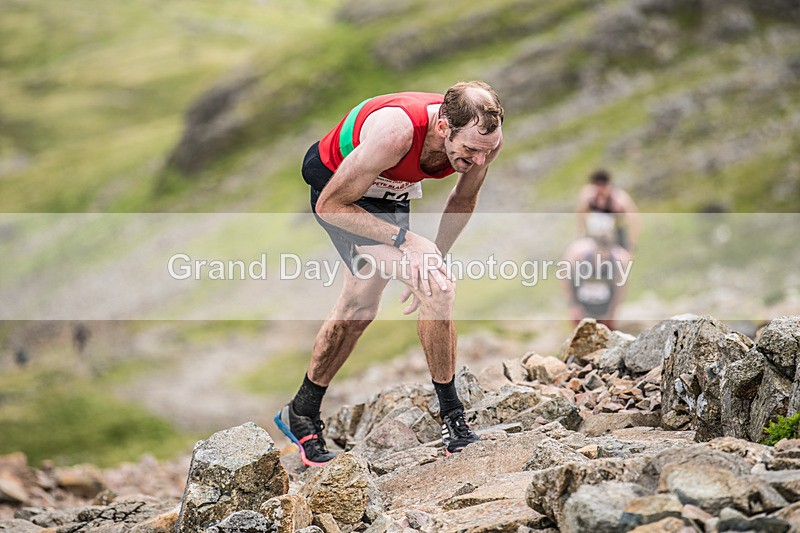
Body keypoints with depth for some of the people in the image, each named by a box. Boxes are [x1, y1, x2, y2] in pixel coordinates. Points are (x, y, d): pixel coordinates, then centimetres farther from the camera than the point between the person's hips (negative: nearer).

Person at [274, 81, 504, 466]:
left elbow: (463, 199, -2)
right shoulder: (396, 132, -43)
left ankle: (301, 413, 33)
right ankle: (450, 413, -5)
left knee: (358, 307, 16)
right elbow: (330, 205, -30)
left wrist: (434, 259, -4)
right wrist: (405, 240, -36)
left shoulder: (485, 137, -25)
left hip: (389, 194, 7)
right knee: (437, 287, -20)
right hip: (333, 185, -7)